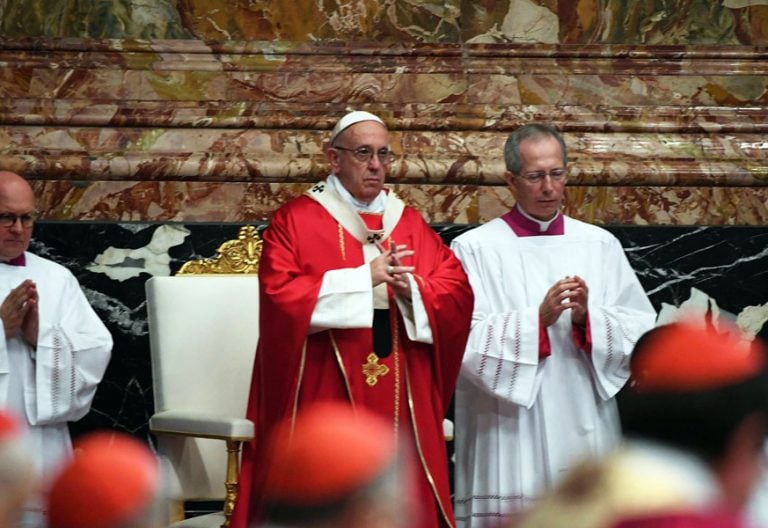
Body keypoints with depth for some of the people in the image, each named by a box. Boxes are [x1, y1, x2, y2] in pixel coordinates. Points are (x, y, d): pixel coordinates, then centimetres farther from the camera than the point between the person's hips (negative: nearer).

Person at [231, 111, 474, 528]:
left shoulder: (410, 223, 13)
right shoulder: (295, 221, 0)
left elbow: (457, 293, 6)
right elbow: (279, 296, -14)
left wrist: (411, 288, -14)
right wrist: (364, 278, -15)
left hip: (401, 401, 4)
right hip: (324, 398, -4)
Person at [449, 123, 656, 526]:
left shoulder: (601, 245, 10)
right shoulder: (474, 248, 0)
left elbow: (642, 335, 4)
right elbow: (464, 343, -10)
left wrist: (588, 319, -12)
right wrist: (538, 319, -18)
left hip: (585, 433, 3)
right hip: (510, 441, -3)